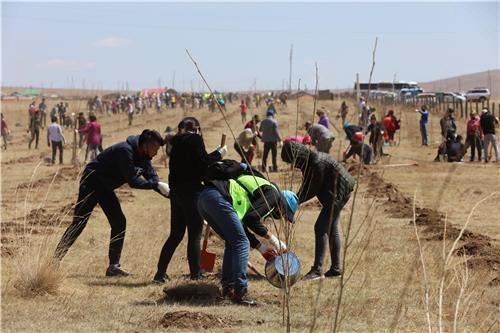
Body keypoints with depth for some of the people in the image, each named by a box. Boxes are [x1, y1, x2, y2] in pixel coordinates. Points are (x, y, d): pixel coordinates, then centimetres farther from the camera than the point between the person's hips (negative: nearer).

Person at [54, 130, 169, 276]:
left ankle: (113, 266, 4)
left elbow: (152, 178, 5)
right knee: (78, 224, -11)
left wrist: (168, 193, -9)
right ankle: (55, 260, -6)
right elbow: (132, 181, -28)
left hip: (105, 188, 9)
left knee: (119, 223, 1)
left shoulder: (143, 157, 1)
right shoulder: (125, 151, -27)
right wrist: (157, 185, -29)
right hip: (91, 183, -9)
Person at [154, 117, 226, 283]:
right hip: (192, 192, -7)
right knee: (195, 235, 3)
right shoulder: (195, 139, -7)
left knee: (175, 235, 13)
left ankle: (160, 273, 9)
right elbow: (204, 162, -14)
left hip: (176, 192, 7)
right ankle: (195, 273, 6)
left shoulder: (177, 141, 14)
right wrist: (219, 153, 0)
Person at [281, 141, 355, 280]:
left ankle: (317, 269, -13)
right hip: (334, 194, 10)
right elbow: (306, 187, 7)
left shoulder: (317, 163, -27)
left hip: (338, 193, -10)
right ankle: (335, 268, 21)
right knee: (331, 230, 14)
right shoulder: (307, 163, 3)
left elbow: (313, 190, -22)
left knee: (320, 228, -13)